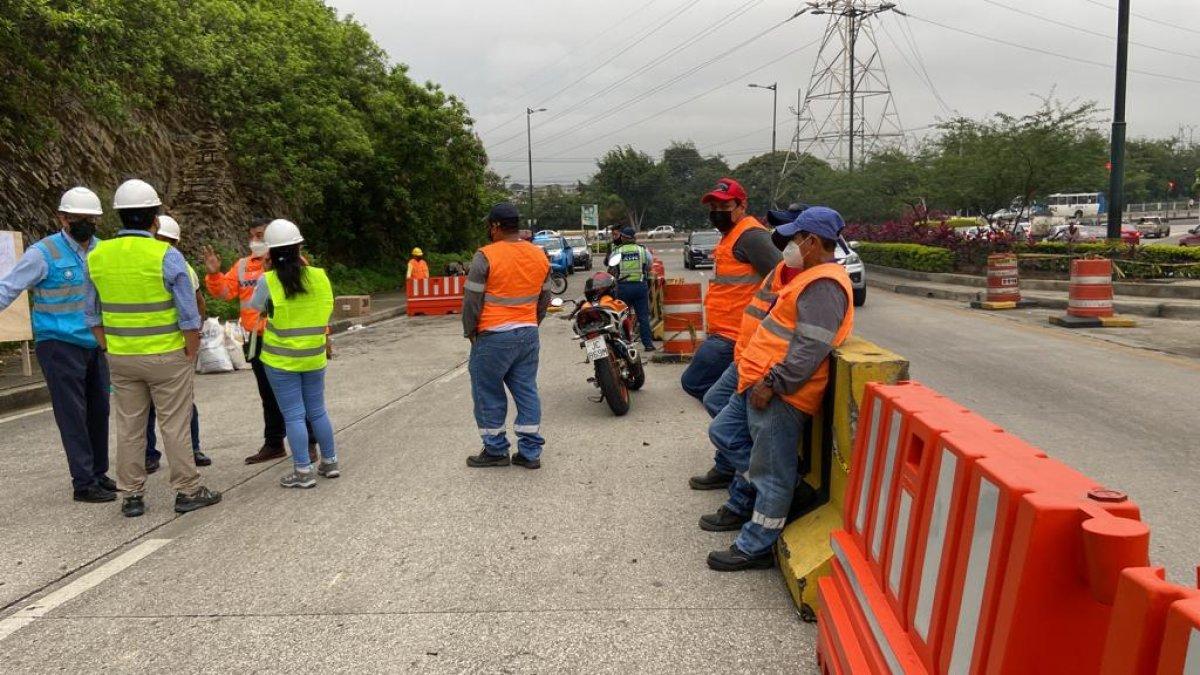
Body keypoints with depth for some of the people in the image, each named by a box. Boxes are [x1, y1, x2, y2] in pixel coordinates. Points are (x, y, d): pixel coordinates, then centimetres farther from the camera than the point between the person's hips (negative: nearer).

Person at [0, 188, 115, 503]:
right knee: (73, 415, -3)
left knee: (99, 411, 12)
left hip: (94, 345, 6)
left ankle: (98, 474, 25)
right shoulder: (44, 252, -10)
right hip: (59, 345, -6)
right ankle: (83, 484, 4)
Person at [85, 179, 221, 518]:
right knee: (175, 426, 4)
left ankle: (132, 496, 20)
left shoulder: (97, 256, 1)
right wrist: (190, 355, -3)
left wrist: (110, 351, 14)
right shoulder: (167, 256, -14)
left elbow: (93, 315, 7)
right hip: (167, 357, -4)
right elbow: (189, 316, -14)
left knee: (128, 428, 12)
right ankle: (188, 492, 12)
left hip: (121, 359, 4)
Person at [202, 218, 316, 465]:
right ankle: (274, 444, 29)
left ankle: (308, 444, 13)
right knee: (268, 396, 16)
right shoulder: (243, 265, 10)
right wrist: (214, 274, -11)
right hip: (258, 341, 6)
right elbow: (224, 290, 7)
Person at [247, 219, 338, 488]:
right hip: (315, 357, 4)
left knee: (293, 415, 3)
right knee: (317, 410, 17)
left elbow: (254, 310, 2)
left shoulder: (268, 281, -13)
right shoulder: (319, 276, -5)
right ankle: (329, 462, 25)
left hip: (281, 359, -3)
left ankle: (303, 471, 6)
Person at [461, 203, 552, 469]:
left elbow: (472, 301, -10)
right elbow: (544, 299, 14)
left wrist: (470, 333, 4)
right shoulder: (539, 256, 7)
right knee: (527, 392, 10)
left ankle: (496, 450, 15)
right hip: (528, 334, 6)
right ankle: (530, 453, 14)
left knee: (489, 394, 7)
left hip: (494, 337, -6)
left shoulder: (486, 257, -13)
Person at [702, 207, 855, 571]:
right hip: (759, 385, 11)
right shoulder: (814, 278, 17)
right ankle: (740, 507, 42)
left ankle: (755, 548, 7)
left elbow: (811, 348, -27)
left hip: (780, 395, -11)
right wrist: (759, 377, 25)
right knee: (755, 454, 25)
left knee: (772, 473, -2)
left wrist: (773, 383, -24)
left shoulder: (824, 285, -18)